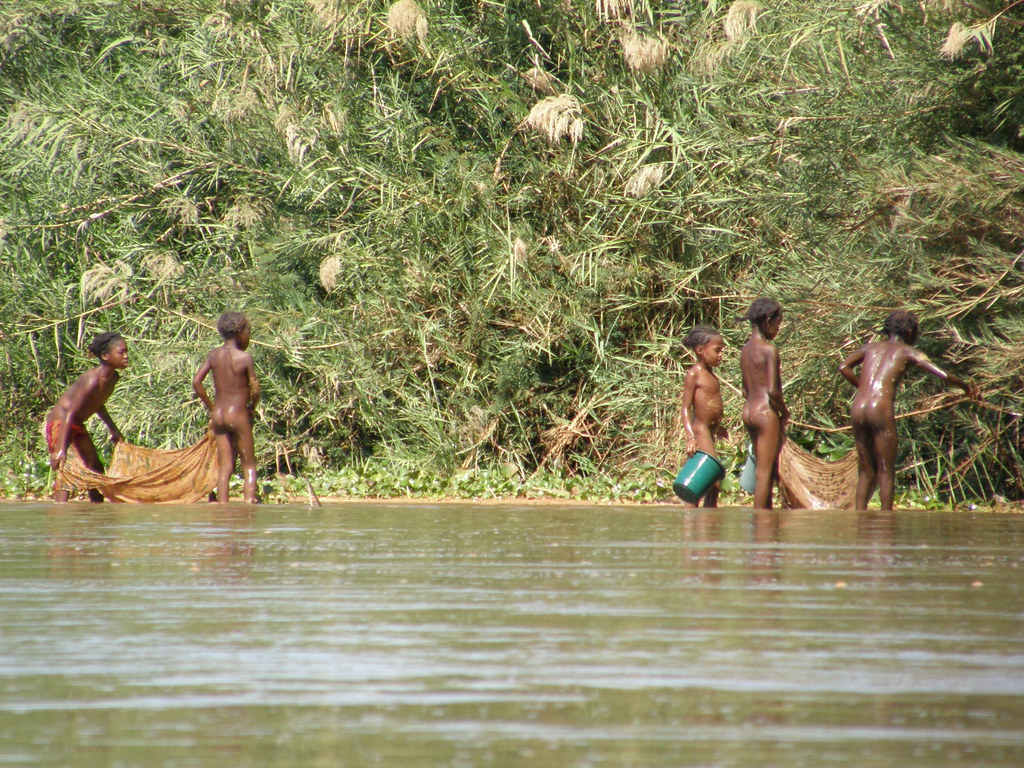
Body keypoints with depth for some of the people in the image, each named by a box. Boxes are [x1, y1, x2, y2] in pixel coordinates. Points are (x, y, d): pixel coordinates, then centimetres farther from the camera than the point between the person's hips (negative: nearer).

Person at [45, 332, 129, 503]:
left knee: (96, 468, 11)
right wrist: (61, 449, -38)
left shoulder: (113, 378, 0)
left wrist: (113, 429, 26)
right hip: (59, 422, -10)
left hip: (78, 425, 10)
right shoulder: (92, 380, -28)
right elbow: (70, 413, -32)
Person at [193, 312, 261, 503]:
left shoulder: (214, 354, 4)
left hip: (218, 415, 5)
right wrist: (251, 408, 7)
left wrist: (210, 407, 11)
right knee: (249, 466, 3)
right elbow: (255, 389, -12)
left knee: (224, 466, 7)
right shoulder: (244, 357, -10)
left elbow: (196, 382, 3)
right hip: (238, 415, -5)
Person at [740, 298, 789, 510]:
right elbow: (772, 390, -20)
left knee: (763, 470, 15)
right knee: (765, 471, -4)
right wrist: (785, 412, -4)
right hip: (766, 412, -8)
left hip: (748, 411, 8)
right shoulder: (769, 350, -13)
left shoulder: (745, 349, 12)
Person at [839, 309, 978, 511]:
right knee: (886, 471, 1)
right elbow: (943, 375, 1)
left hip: (858, 410, 5)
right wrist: (965, 385, 16)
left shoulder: (871, 347, 21)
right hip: (881, 410, -5)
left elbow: (844, 368, 13)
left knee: (866, 472, 13)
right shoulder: (906, 351, 8)